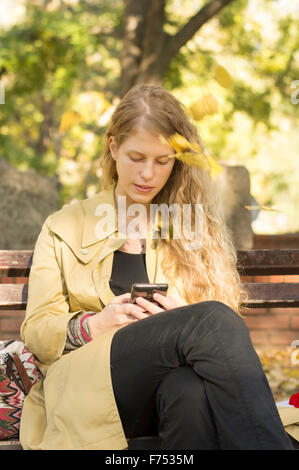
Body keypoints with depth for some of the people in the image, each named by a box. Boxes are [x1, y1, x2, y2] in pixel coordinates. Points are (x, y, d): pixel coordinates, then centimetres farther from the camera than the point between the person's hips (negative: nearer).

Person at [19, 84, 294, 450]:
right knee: (213, 320, -33)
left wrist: (181, 318, -9)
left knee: (190, 389, -42)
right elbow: (35, 332, 11)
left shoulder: (194, 228, 21)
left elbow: (224, 328, 15)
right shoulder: (64, 228, 19)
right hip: (89, 388, -1)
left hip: (175, 384, 1)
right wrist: (95, 324, -11)